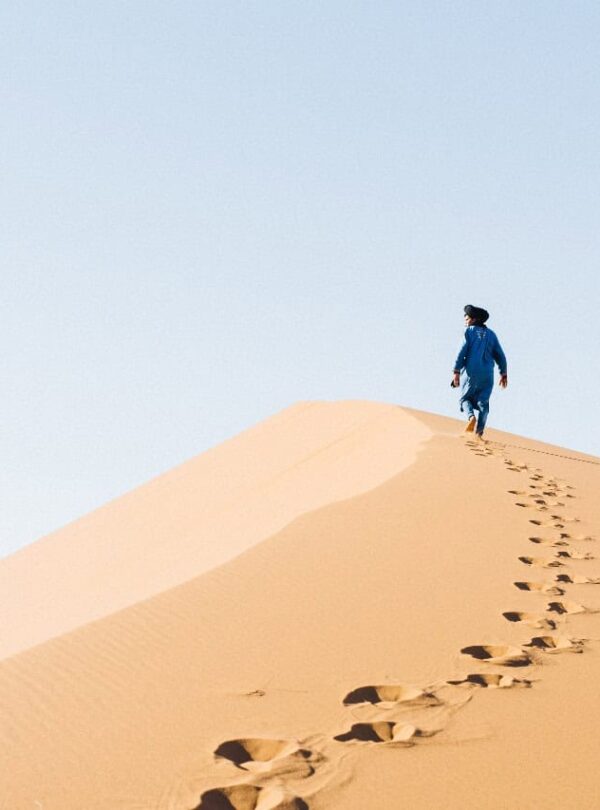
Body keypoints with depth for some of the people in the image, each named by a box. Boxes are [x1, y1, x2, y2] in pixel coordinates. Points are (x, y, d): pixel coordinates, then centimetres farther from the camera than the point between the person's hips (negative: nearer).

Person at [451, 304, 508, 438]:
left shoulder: (469, 331, 2)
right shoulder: (491, 334, 14)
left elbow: (462, 352, -9)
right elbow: (500, 356, 13)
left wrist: (456, 372, -12)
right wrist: (503, 374, 19)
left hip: (472, 373, -3)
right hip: (487, 374, 3)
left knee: (465, 398, 11)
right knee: (483, 402, 7)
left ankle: (471, 416, -19)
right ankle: (479, 431, -5)